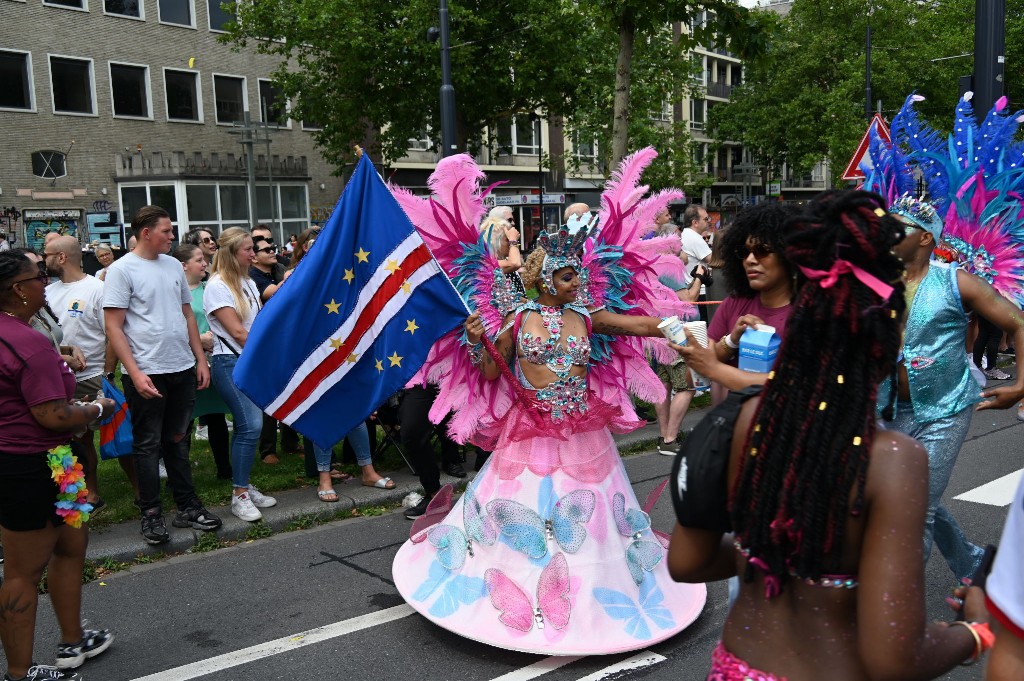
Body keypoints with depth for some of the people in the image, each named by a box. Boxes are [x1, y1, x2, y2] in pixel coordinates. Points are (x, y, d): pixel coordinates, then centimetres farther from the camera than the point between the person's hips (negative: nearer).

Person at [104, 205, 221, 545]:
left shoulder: (173, 265, 10)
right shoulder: (122, 270, -8)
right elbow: (113, 327, -11)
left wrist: (201, 360, 12)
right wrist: (135, 373, -18)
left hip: (183, 369, 6)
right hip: (147, 373, -6)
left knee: (178, 440, 15)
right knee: (148, 445, 4)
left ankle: (188, 506, 23)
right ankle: (151, 514, 14)